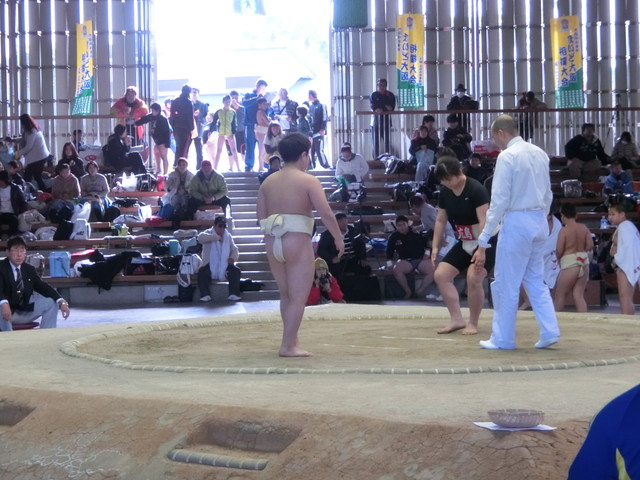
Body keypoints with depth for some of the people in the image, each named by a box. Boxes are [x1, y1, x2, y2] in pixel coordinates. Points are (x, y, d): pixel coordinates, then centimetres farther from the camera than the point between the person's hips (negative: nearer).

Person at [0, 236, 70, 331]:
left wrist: (61, 302, -15)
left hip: (24, 312, 6)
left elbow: (43, 287, 3)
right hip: (8, 311, -5)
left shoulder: (29, 269, 9)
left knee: (51, 303, -8)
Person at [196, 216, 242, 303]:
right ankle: (205, 295, -29)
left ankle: (233, 294, -23)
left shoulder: (228, 236, 11)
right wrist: (217, 237, -28)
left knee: (236, 270, -22)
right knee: (202, 272, -30)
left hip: (224, 265, 3)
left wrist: (233, 257, -13)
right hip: (210, 265, -3)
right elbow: (200, 237, -24)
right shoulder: (209, 233, 0)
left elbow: (234, 250, 12)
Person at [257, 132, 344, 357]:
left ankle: (291, 340, 27)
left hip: (272, 243, 6)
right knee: (298, 296, 0)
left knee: (286, 294, 19)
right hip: (297, 241, -6)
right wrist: (338, 237, -3)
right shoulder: (308, 181, -6)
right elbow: (326, 213, -13)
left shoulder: (268, 182, 9)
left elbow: (261, 216, 6)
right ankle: (288, 345, -4)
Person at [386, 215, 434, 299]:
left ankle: (420, 291, -12)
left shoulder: (417, 232, 1)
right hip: (405, 261, 0)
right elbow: (389, 251, 13)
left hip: (421, 259, 0)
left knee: (432, 271, -30)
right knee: (396, 270, -34)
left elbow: (427, 243, 13)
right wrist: (389, 263, 3)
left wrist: (426, 253, 1)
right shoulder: (394, 237, 5)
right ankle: (407, 291, -17)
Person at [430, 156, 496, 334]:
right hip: (464, 243, 8)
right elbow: (441, 220, 9)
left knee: (473, 278, -24)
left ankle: (473, 323, -6)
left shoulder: (476, 189, -21)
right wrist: (435, 246, 4)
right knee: (441, 274, -3)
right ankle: (457, 319, 4)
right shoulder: (445, 192, 0)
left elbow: (484, 221, -26)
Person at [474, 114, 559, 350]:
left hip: (517, 222, -7)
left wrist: (483, 242, -14)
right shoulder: (539, 153, 7)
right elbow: (548, 194, 13)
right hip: (539, 221, 7)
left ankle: (503, 339, 13)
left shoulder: (507, 156, -14)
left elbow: (499, 201, -17)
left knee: (506, 284, 5)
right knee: (535, 280, 17)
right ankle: (549, 331, 9)